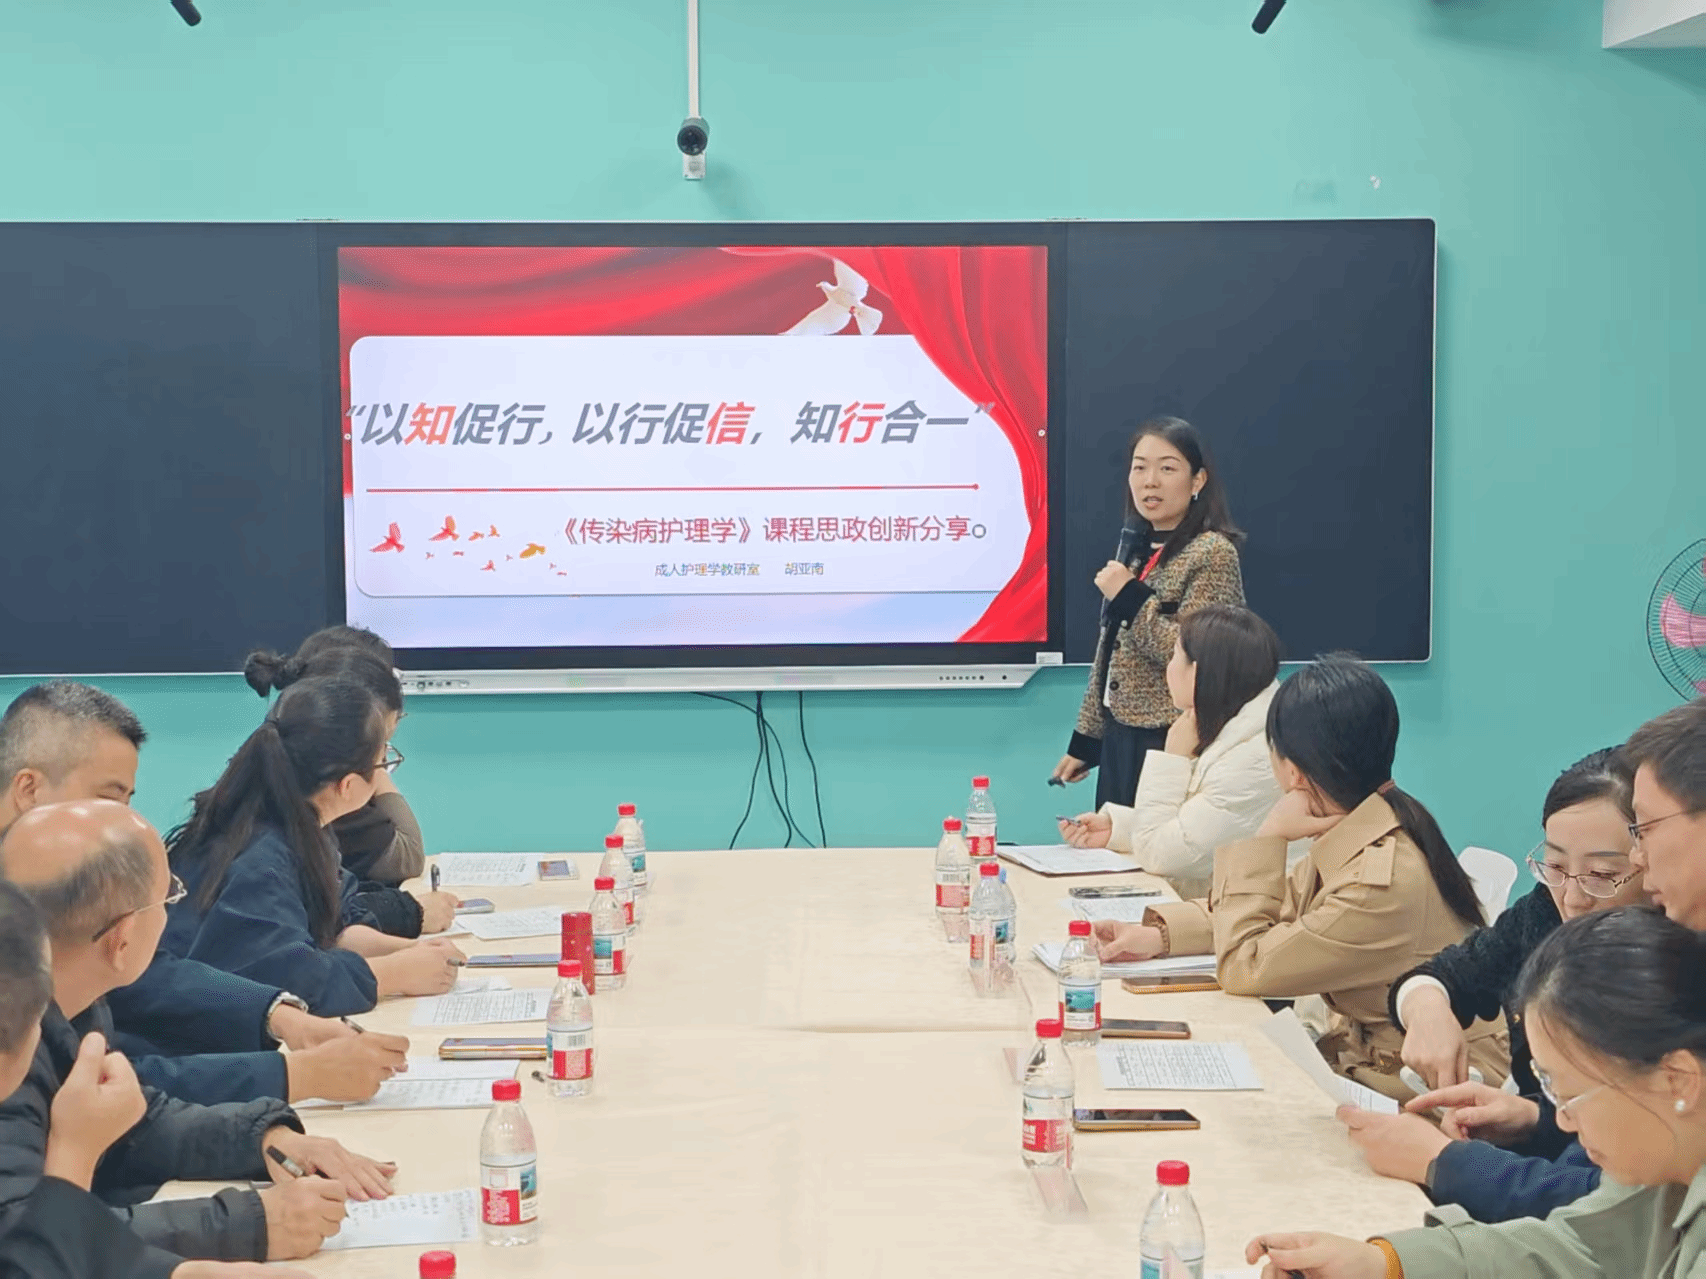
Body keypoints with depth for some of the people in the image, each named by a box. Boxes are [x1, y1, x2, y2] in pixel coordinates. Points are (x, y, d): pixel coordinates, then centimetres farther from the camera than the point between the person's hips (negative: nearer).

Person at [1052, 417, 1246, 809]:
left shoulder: (1212, 553, -13)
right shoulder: (1137, 547, 10)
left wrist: (1129, 596, -20)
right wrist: (1085, 740, 16)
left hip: (1172, 747, -8)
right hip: (1120, 742, 8)